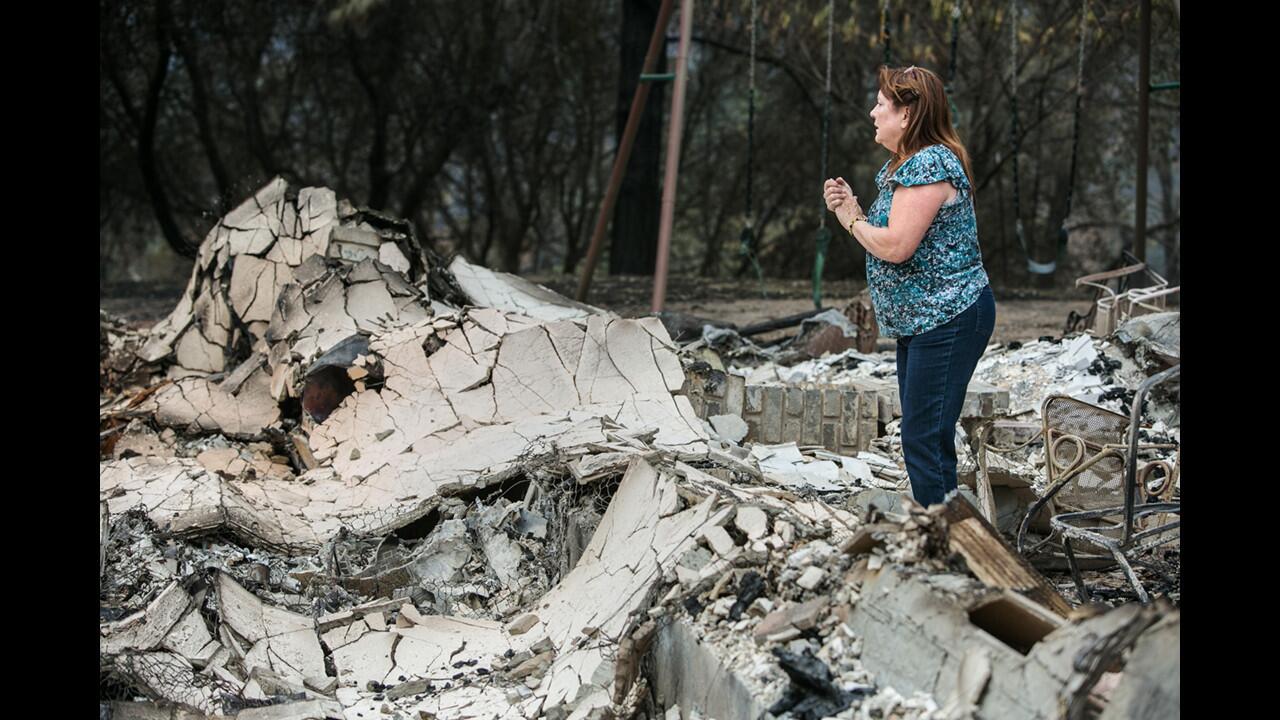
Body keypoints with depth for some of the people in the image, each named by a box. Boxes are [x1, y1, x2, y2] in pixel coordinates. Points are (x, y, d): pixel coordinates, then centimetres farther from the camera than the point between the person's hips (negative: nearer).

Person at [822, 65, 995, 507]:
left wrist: (852, 218, -7)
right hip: (919, 322, 11)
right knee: (920, 438, 14)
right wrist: (849, 205, 3)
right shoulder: (902, 165, 16)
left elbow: (896, 246, -24)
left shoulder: (928, 165, -17)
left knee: (924, 440, -12)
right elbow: (885, 238, 18)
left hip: (948, 319, -11)